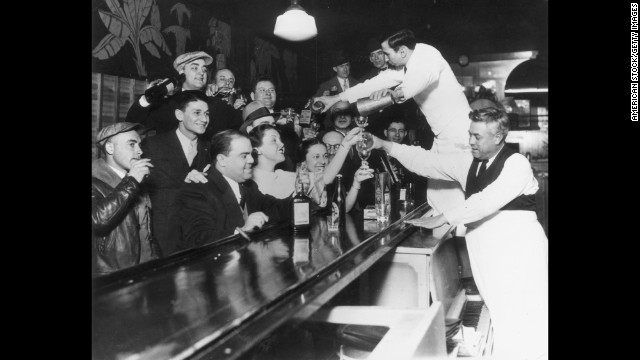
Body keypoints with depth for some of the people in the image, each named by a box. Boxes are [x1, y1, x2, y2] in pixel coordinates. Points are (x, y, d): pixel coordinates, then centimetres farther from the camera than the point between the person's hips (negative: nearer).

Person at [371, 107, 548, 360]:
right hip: (486, 251, 5)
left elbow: (487, 201, -22)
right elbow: (427, 162, 4)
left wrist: (442, 219, -21)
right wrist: (384, 145, -4)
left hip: (518, 250, -5)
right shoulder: (468, 162, 9)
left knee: (522, 318, -3)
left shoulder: (516, 164, -11)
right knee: (501, 315, 7)